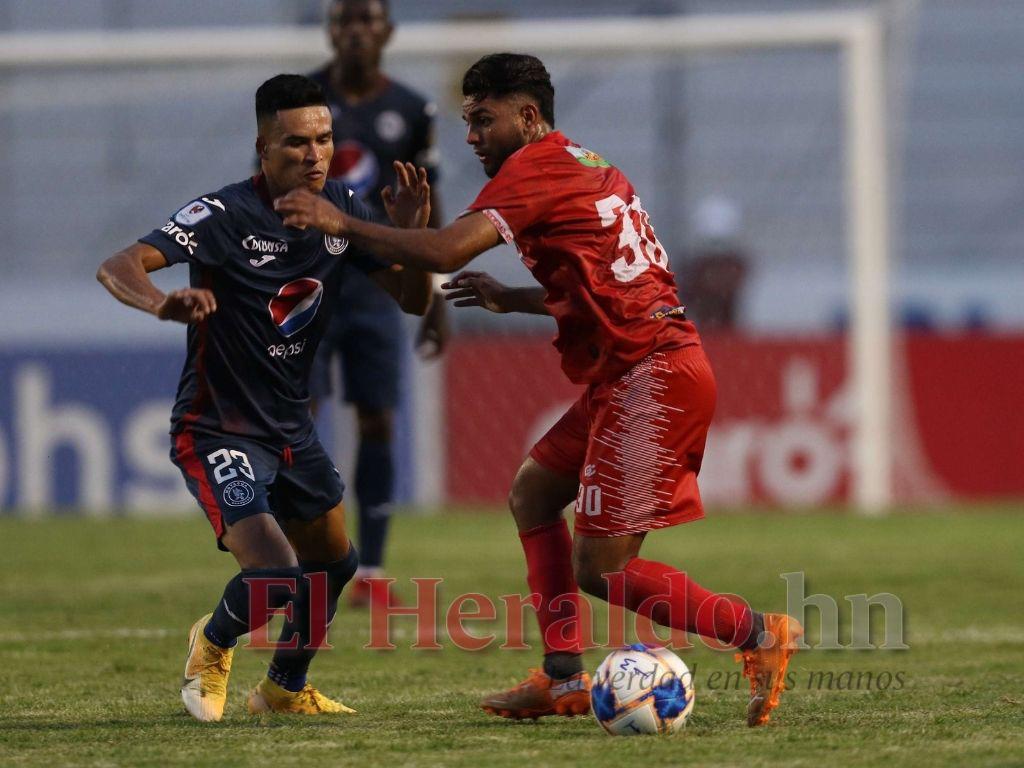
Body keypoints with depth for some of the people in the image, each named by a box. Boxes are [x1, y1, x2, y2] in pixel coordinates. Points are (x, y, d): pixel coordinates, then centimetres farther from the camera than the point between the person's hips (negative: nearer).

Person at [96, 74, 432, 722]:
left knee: (334, 564, 21)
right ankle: (214, 644, 14)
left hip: (291, 423, 8)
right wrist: (164, 304, -55)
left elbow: (414, 302, 2)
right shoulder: (225, 216, -23)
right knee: (275, 576, -21)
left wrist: (411, 236, -18)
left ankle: (286, 688, 46)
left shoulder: (343, 211, -3)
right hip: (218, 431, -7)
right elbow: (117, 267, -33)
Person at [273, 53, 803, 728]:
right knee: (533, 491, 17)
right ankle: (565, 679, 14)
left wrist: (343, 224, -10)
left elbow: (447, 251, -19)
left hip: (650, 379, -10)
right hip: (634, 374, 10)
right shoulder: (588, 167, 21)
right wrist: (513, 300, 30)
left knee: (600, 569, -7)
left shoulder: (536, 167, -7)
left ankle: (760, 633, -7)